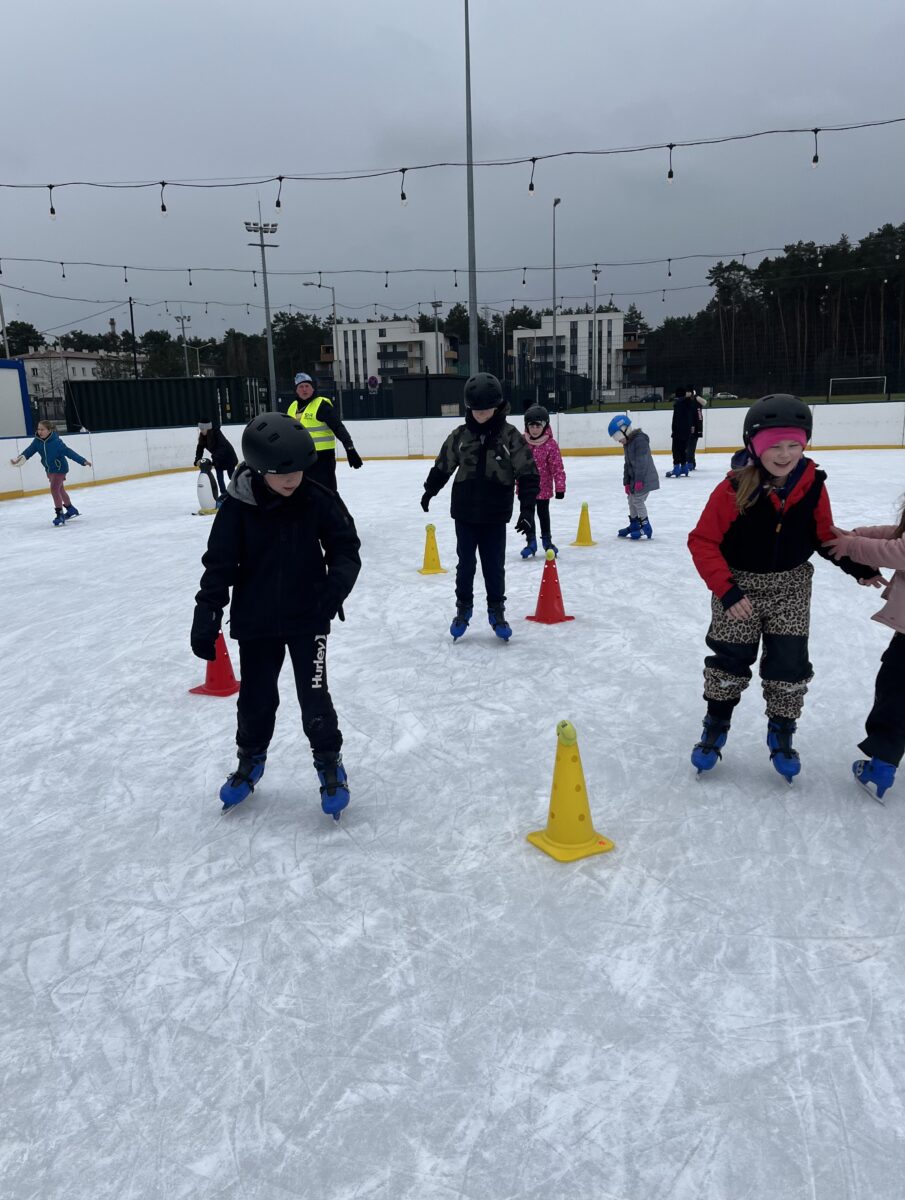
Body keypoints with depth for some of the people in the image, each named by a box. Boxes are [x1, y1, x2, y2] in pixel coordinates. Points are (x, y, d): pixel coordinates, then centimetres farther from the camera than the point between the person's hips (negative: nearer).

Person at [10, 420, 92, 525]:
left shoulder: (56, 441, -24)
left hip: (60, 468, -8)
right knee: (60, 489, 21)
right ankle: (71, 509, 39)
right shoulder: (37, 441, -8)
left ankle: (60, 514, -9)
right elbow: (30, 450, -14)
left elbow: (69, 452, -26)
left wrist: (83, 461, -29)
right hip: (49, 469, 8)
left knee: (54, 489, -18)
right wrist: (20, 458, -33)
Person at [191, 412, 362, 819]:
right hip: (255, 621, 1)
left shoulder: (318, 499, -12)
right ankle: (251, 758, 39)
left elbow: (346, 547, -3)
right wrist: (206, 616, -10)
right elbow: (219, 565, -7)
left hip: (308, 618, -1)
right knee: (256, 696, 14)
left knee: (314, 696, 0)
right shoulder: (237, 507, -12)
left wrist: (337, 584, -21)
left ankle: (329, 762, 23)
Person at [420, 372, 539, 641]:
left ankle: (496, 611, 24)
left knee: (494, 566, 7)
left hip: (495, 516, -1)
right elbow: (443, 466, 13)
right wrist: (429, 491, 25)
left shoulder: (510, 436, -7)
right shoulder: (460, 435, -2)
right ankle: (463, 608, 27)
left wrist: (527, 510, -12)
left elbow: (528, 475, -6)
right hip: (464, 513, 1)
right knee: (465, 564, 11)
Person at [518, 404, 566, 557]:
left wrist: (560, 487, -11)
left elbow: (557, 467, -11)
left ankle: (547, 540, 31)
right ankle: (531, 542, 23)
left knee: (543, 514, 15)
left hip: (544, 488, -2)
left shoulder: (551, 444, -12)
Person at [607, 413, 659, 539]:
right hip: (634, 478, 10)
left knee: (637, 500, -11)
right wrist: (627, 482, 11)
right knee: (631, 499, 15)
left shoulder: (640, 440, -18)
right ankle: (634, 525, 29)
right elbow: (628, 464, 16)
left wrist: (639, 480, -25)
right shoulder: (627, 444, 13)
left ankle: (645, 527, -3)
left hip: (645, 478, -10)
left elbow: (641, 462, -23)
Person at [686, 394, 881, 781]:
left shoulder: (813, 487, -10)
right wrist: (726, 590, -24)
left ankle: (781, 733, 28)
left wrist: (857, 566, -7)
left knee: (789, 663, 6)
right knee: (729, 660, 8)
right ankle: (715, 727, 30)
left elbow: (824, 536, 6)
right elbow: (703, 542, -18)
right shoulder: (734, 489, -22)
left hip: (790, 588, 3)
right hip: (739, 586, -2)